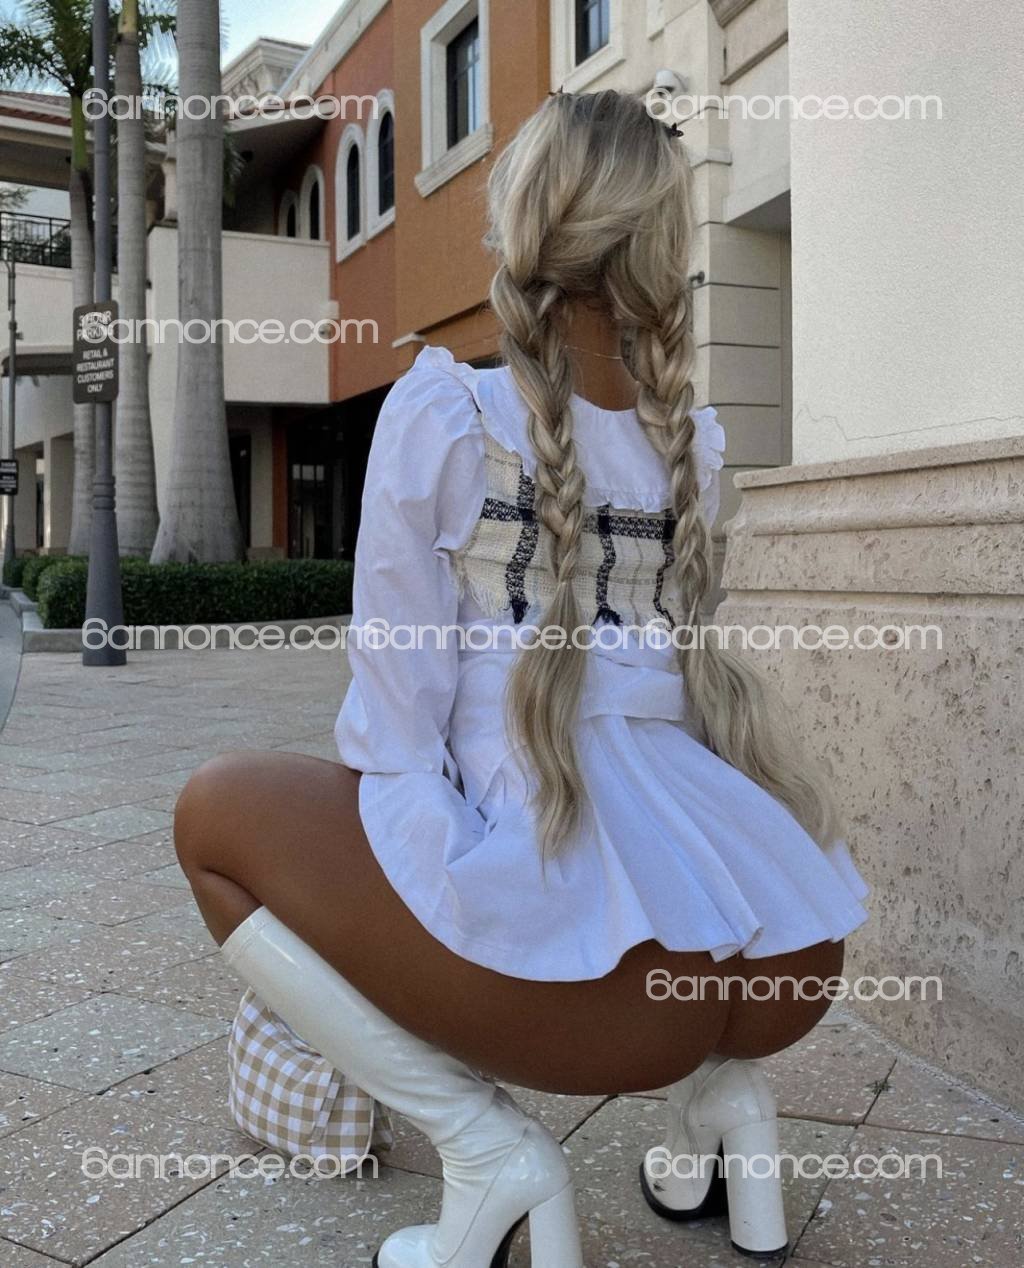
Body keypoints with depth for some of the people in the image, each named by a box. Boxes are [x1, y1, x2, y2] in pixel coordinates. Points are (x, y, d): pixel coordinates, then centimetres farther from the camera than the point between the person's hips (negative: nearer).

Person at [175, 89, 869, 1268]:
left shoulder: (441, 413, -4)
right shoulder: (700, 446, 10)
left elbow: (395, 724, -2)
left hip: (577, 945, -6)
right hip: (784, 960, 6)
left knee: (218, 812, 13)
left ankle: (483, 1143, 4)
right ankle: (723, 1091, 22)